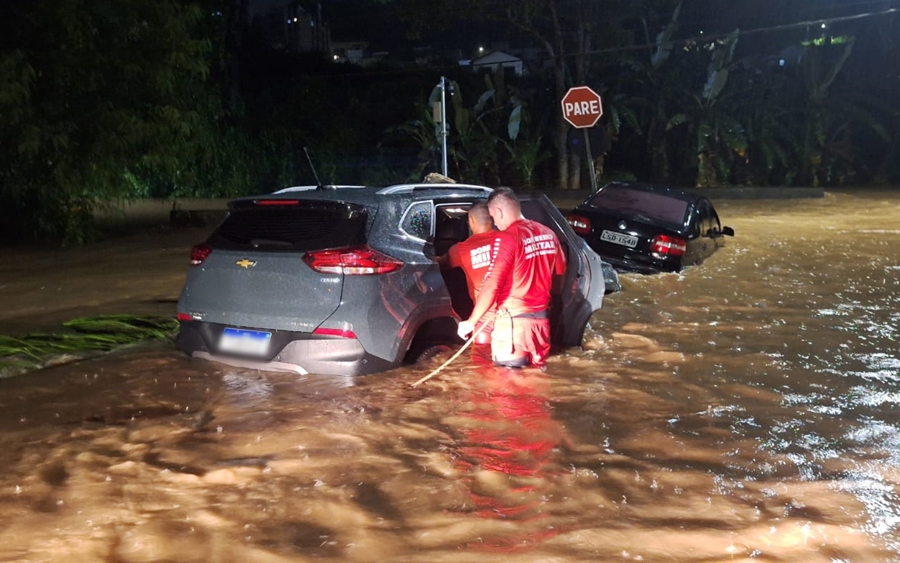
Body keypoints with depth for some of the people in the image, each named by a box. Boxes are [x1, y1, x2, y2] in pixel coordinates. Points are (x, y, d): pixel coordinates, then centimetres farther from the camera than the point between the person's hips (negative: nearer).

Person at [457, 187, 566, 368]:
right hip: (541, 318, 7)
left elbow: (491, 286, -20)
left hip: (514, 320, -7)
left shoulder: (506, 238, -16)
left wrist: (471, 321, -12)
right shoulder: (548, 234, 4)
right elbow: (560, 272, 18)